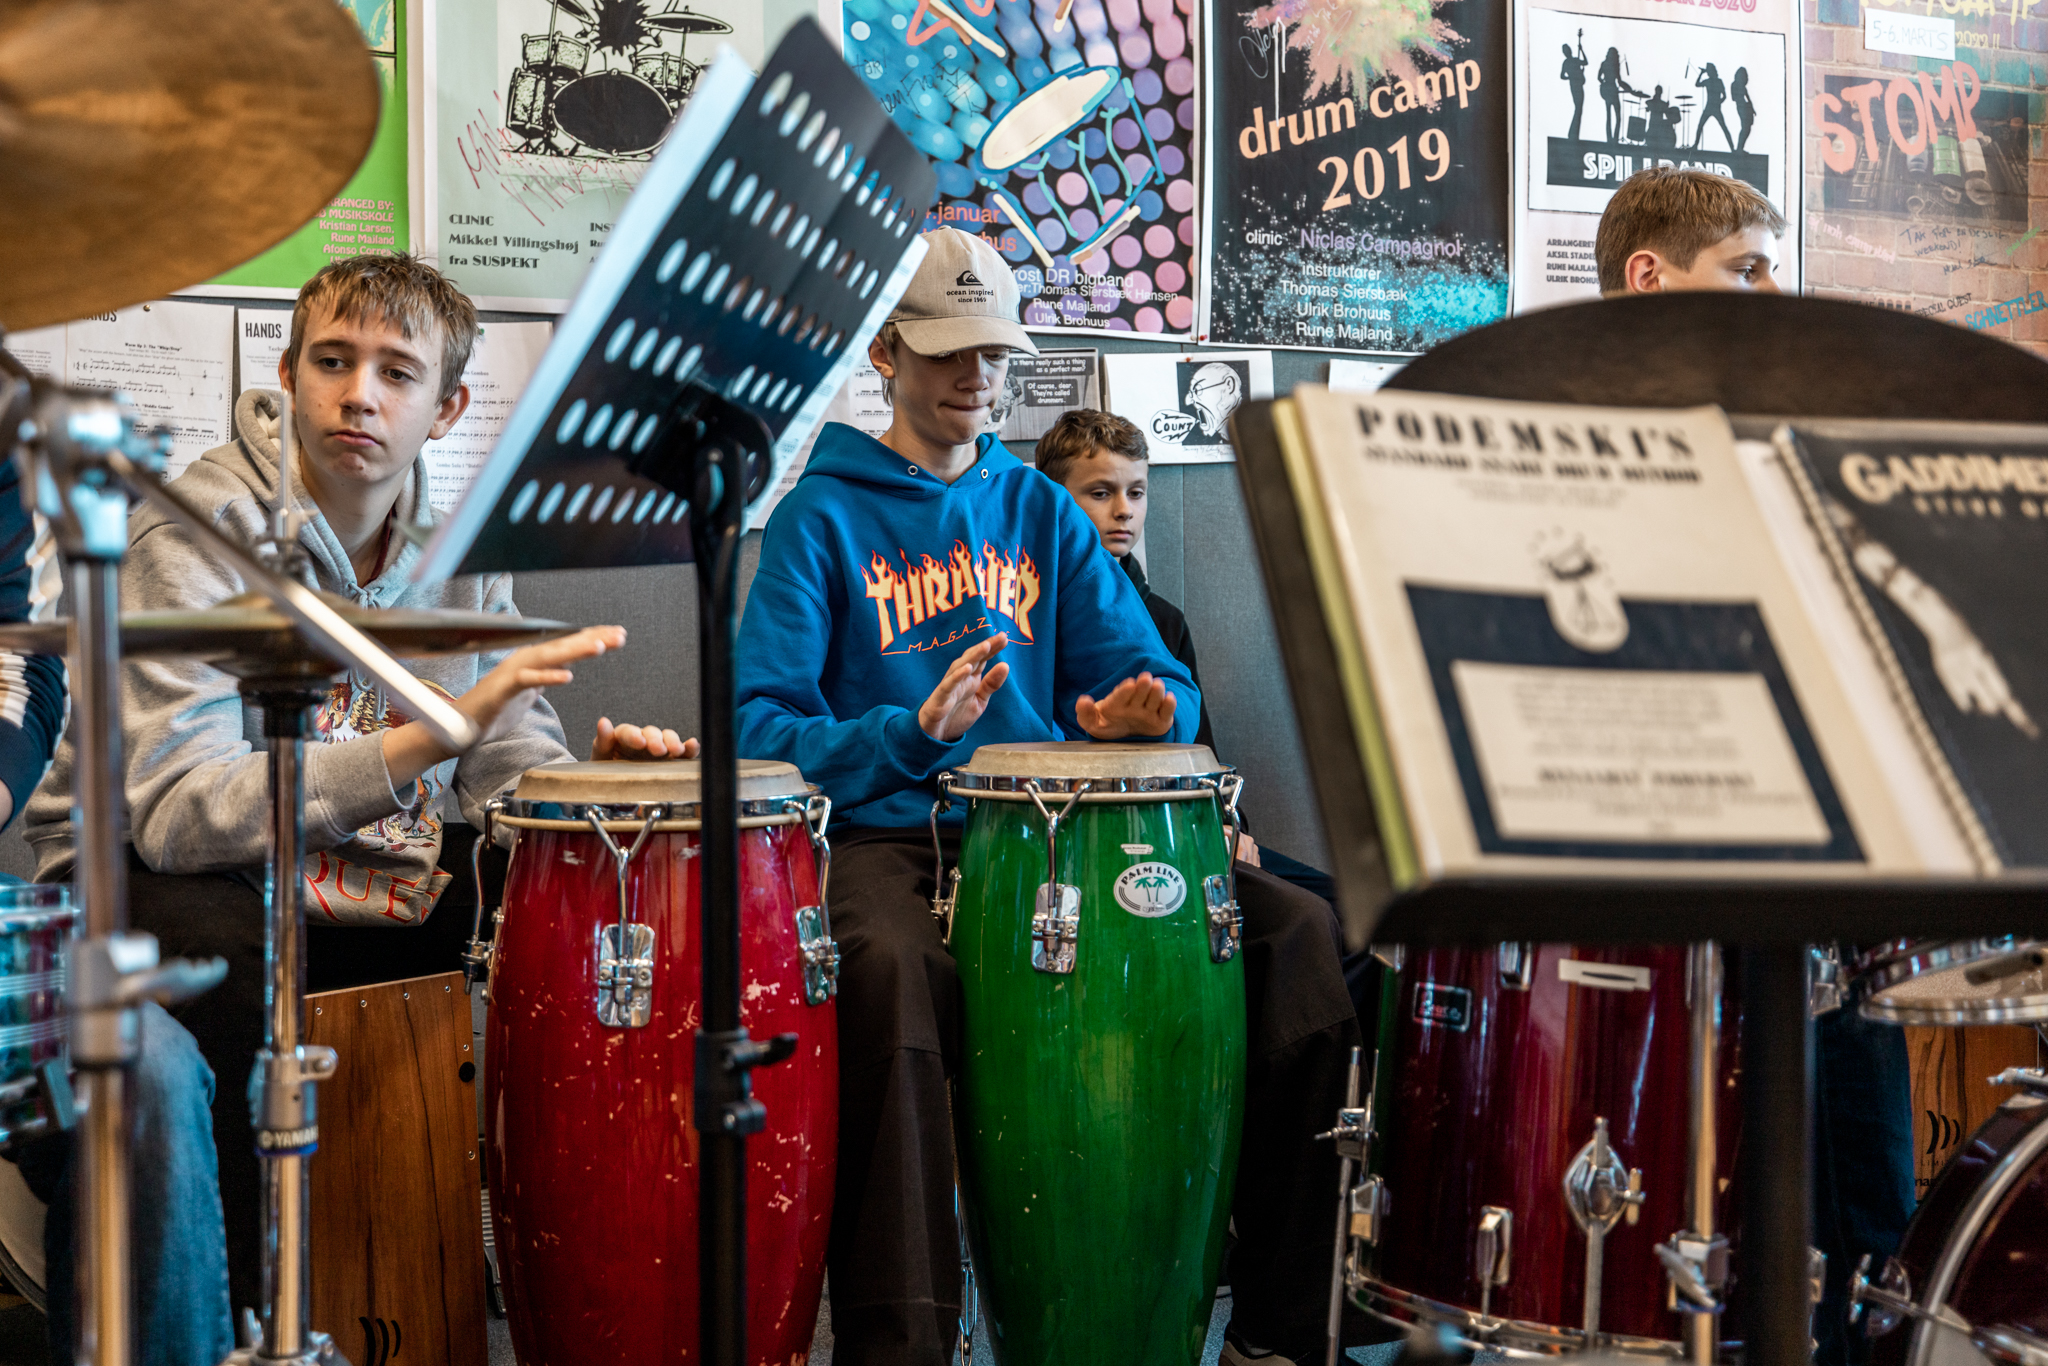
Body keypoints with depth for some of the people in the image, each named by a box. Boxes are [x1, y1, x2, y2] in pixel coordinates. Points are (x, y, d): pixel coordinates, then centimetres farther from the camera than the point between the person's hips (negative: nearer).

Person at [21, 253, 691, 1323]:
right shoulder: (194, 539, -20)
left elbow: (509, 761, 3)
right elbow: (174, 809, -33)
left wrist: (582, 778, -23)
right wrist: (432, 734, -43)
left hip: (371, 864, 6)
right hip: (157, 871, -6)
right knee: (249, 970, -37)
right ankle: (252, 1315, -14)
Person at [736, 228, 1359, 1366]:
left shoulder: (1039, 509, 18)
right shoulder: (825, 514, 4)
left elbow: (1154, 677, 12)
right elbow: (764, 727, -7)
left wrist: (1139, 714, -13)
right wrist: (913, 733, -23)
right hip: (891, 838, -4)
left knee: (1300, 929, -16)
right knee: (893, 970, -39)